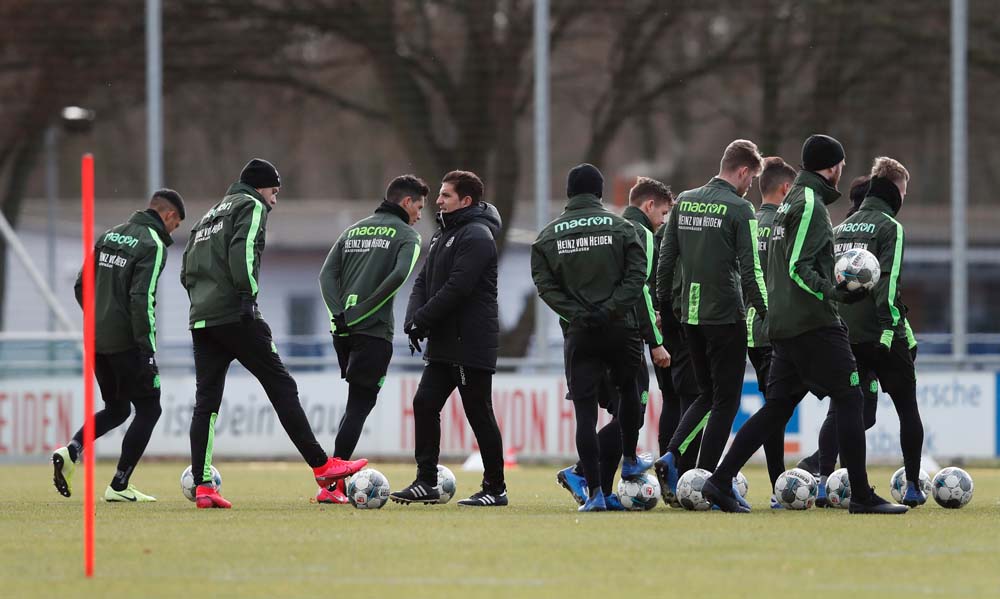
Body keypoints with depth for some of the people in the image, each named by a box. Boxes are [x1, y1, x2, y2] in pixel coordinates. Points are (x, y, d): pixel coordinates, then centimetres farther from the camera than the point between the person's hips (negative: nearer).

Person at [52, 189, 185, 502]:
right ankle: (119, 486, 2)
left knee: (116, 409, 19)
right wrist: (148, 350, -19)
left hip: (96, 340, 8)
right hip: (126, 343, -8)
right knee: (148, 409, 5)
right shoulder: (152, 245, -11)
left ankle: (70, 452, -4)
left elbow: (81, 285, 14)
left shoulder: (109, 236, 12)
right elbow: (142, 299, -20)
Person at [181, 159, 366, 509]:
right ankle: (322, 467, -2)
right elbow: (243, 249, -16)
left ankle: (202, 487, -5)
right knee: (282, 387, -3)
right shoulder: (252, 206, 2)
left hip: (201, 319, 8)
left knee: (206, 403, 3)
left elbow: (187, 271, 23)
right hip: (235, 314, -8)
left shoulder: (210, 215, 28)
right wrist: (248, 293, -17)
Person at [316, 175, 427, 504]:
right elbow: (398, 275, -17)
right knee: (360, 405, -4)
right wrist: (362, 311, -13)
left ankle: (338, 479, 13)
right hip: (374, 330, -6)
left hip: (342, 329, 6)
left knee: (358, 401, 18)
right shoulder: (406, 235, 1)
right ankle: (331, 486, -13)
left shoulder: (354, 230, 20)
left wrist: (339, 313, -4)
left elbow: (327, 274, 7)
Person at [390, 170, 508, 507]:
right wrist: (413, 320, -3)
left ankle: (495, 489, 4)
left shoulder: (477, 236, -13)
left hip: (472, 344, -9)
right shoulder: (444, 235, 17)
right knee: (424, 404, 4)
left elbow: (457, 288, -22)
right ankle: (426, 482, 7)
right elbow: (423, 282, 14)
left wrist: (422, 319, -17)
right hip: (444, 343, 9)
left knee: (479, 414, -3)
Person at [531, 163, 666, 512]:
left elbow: (545, 285, -5)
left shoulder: (548, 236, 4)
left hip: (578, 334, 0)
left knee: (585, 409, -1)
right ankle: (630, 461, 37)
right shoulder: (621, 228, 2)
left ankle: (595, 492, -7)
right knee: (628, 387, 28)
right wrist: (609, 309, -9)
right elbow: (637, 276, -7)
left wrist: (577, 314, -8)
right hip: (622, 327, 0)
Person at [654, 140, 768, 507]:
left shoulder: (684, 202, 9)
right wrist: (766, 312, -5)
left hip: (690, 314, 6)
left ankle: (671, 456, -2)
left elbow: (666, 258, 12)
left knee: (707, 394, 18)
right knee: (725, 400, 2)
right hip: (726, 317, -6)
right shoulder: (740, 209, -10)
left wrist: (664, 303, 20)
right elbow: (750, 270, -13)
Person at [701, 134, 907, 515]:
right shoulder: (811, 204, -11)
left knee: (777, 407, 9)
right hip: (815, 323, -10)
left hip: (783, 325, 10)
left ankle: (721, 482, 4)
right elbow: (799, 268, -19)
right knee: (849, 400, -5)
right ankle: (862, 495, -6)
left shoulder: (791, 202, 19)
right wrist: (836, 295, -23)